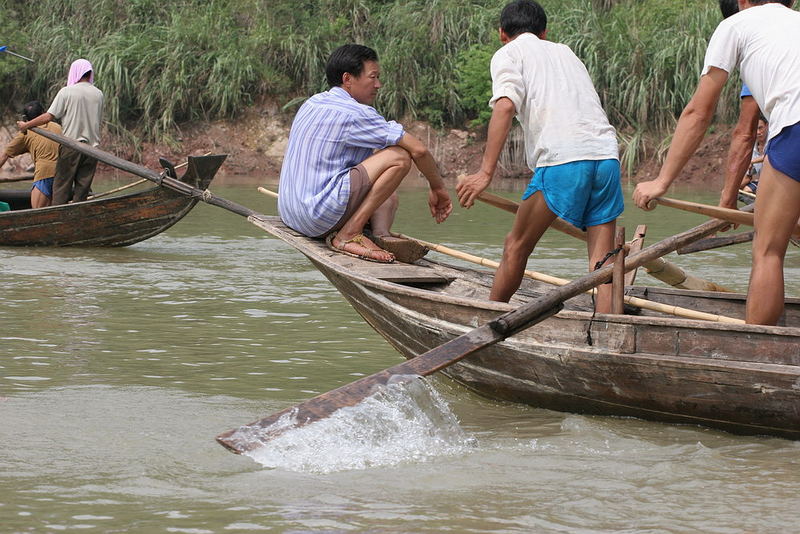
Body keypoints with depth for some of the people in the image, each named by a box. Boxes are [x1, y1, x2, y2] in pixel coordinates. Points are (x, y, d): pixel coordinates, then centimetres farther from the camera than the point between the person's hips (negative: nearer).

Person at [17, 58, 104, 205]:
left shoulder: (66, 92, -7)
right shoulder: (98, 94, 6)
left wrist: (26, 125, 3)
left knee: (61, 187, 1)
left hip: (71, 146, -4)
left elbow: (49, 116, -8)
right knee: (82, 189, 6)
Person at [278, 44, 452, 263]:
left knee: (388, 196, 26)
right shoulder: (355, 113, -11)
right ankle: (348, 234, -12)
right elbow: (418, 150, -12)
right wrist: (437, 188, 5)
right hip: (319, 217, -10)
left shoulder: (312, 104, 17)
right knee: (399, 156, -11)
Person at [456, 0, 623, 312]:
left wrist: (486, 172, -11)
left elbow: (505, 106, -6)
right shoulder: (566, 53, 31)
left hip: (562, 157, -5)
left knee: (517, 247, 12)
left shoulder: (509, 54, 12)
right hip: (607, 154, 5)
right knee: (602, 262, 1)